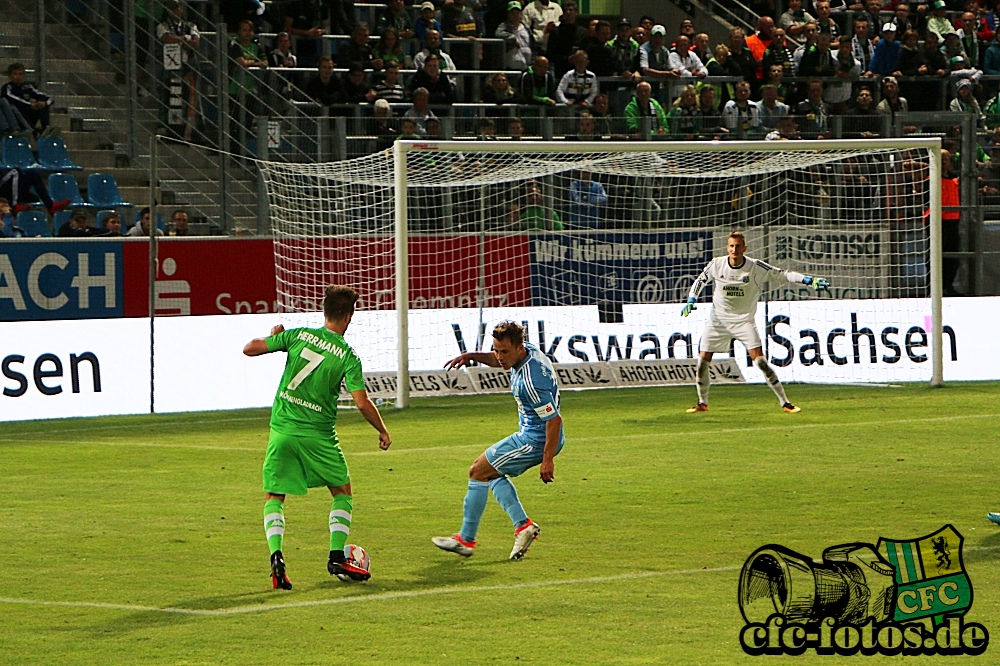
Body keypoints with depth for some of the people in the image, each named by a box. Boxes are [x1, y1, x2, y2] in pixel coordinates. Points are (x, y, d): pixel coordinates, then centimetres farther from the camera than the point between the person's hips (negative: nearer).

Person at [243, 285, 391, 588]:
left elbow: (250, 348, -1)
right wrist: (383, 431, 3)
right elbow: (362, 403, -13)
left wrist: (273, 337, 20)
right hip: (318, 435, -2)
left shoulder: (298, 336, -1)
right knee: (342, 492, 18)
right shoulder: (348, 356, -7)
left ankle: (276, 556, -11)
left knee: (273, 497, 10)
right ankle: (337, 558, 8)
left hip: (282, 429, 2)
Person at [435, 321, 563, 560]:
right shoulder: (526, 351, -2)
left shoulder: (531, 381, -31)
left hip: (535, 441, -10)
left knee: (478, 472, 0)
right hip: (530, 435, 10)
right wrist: (471, 356, 6)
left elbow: (554, 419, -29)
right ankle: (523, 525, 8)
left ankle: (466, 539, 9)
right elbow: (498, 360, 22)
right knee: (493, 474, 22)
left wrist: (547, 461, -27)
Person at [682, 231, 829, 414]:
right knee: (703, 360, -1)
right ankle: (702, 403, 19)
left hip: (743, 320, -3)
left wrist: (809, 280, -23)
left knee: (760, 360, -14)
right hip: (718, 320, 3)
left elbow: (783, 274, -13)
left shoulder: (755, 267, -13)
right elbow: (700, 280, 11)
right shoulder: (716, 265, -7)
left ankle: (784, 402, -8)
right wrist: (691, 300, -2)